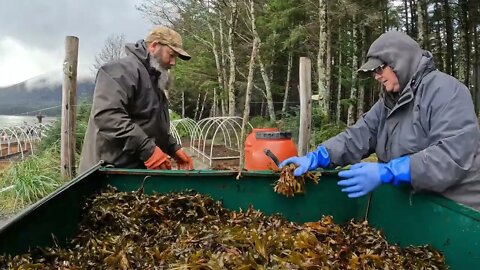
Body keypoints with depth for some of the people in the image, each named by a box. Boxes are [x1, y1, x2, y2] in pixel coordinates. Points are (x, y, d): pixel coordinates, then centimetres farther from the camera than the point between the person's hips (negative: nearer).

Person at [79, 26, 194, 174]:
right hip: (113, 171, -10)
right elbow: (107, 115, -28)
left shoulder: (151, 78, 21)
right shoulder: (124, 68, -12)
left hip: (139, 170, 10)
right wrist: (147, 149, -29)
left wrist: (174, 149, 14)